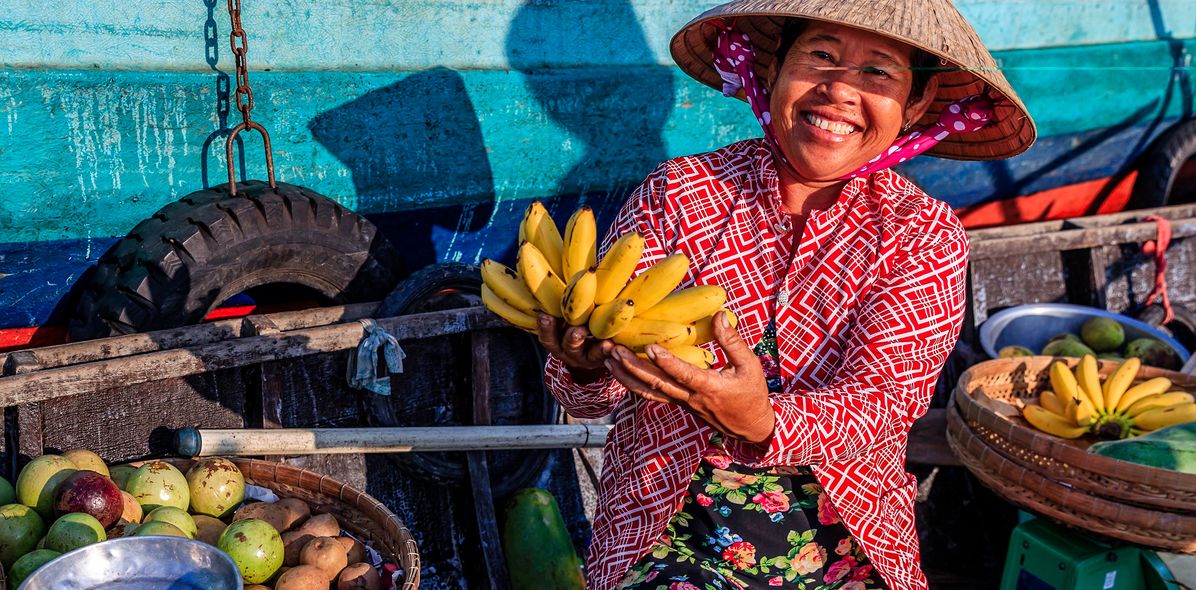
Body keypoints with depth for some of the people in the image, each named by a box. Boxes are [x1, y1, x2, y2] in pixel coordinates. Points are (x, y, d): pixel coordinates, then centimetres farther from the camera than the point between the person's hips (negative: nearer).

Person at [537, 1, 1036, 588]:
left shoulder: (926, 237, 1)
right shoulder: (677, 194, -2)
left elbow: (881, 402, -13)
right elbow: (590, 395, -4)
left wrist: (761, 423, -34)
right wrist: (587, 359, -28)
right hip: (674, 537, -4)